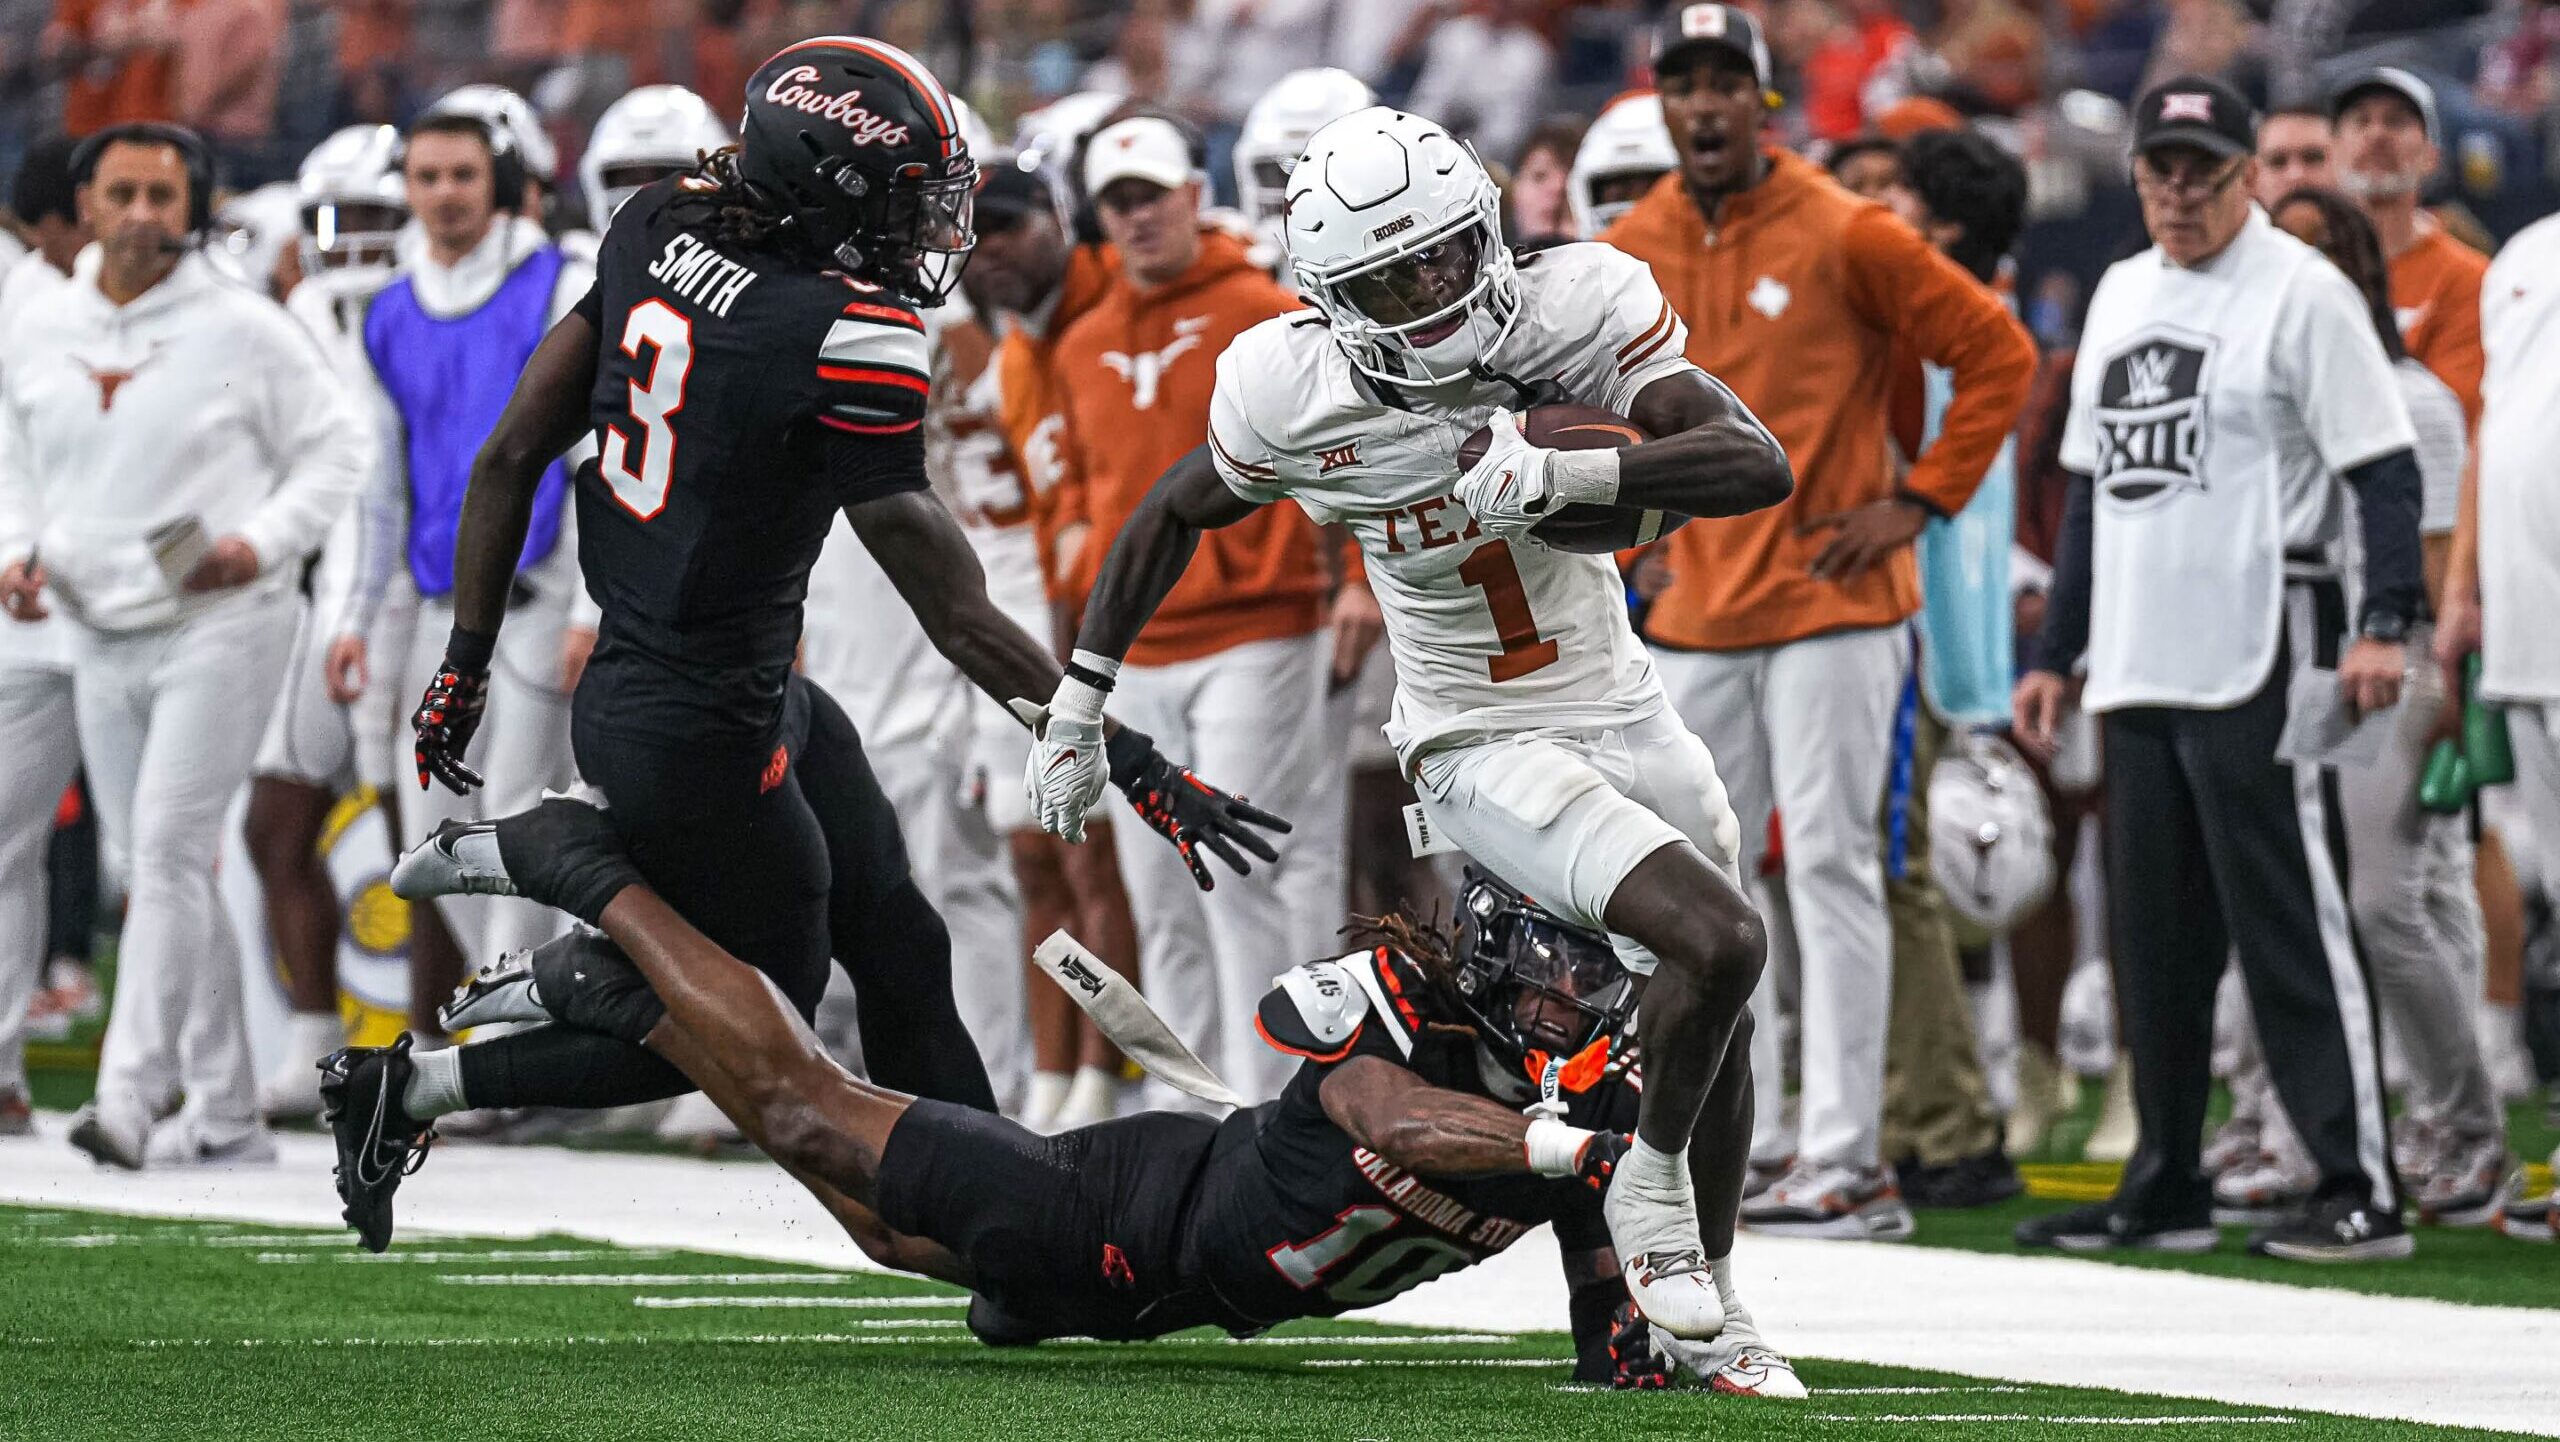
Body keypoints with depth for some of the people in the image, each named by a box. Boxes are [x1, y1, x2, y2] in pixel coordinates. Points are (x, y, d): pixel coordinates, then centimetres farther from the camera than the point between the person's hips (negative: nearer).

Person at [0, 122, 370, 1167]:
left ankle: (129, 1096, -21)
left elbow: (338, 450, 1)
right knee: (161, 873, 8)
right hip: (100, 638, 5)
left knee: (169, 852, -16)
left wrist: (262, 543, -14)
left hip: (219, 627, -5)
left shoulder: (243, 329, -6)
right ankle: (222, 1113, 15)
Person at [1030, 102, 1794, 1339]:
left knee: (1714, 1028, 16)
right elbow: (1171, 517, 2)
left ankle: (1709, 1288, 37)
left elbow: (1757, 466, -25)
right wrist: (1076, 705, 4)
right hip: (1484, 751, -4)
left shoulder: (1575, 306, -17)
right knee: (1717, 943, -24)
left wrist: (1556, 472, -37)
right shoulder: (1291, 394, -17)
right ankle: (1649, 1183, 0)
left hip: (1623, 711, 4)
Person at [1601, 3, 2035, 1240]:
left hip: (1828, 603, -6)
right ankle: (1744, 1148, 16)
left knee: (1830, 867, -7)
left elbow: (1998, 354, -4)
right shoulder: (1629, 256, 7)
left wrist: (1918, 500, -7)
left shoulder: (1843, 236, -8)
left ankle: (1847, 1161, -6)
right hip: (1691, 615, 6)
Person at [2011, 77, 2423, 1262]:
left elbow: (2384, 469, -11)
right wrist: (2054, 653, 20)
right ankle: (2165, 1190, 17)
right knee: (2152, 939, 10)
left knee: (2292, 928, -8)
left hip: (2260, 665, -8)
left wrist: (2383, 624, -23)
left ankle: (2360, 1188, -6)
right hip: (2138, 672, 8)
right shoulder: (2121, 295, 18)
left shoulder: (2300, 291, -6)